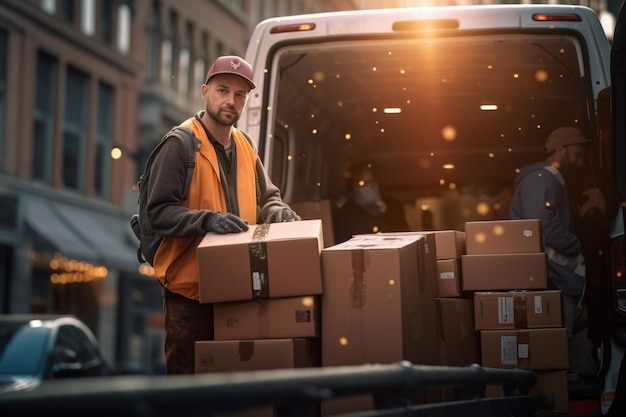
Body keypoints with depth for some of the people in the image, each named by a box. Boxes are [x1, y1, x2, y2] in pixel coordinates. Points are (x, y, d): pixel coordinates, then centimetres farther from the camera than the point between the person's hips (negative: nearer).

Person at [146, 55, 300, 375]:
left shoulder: (244, 146, 14)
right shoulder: (180, 144, -8)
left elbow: (267, 199, 23)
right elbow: (159, 212, -14)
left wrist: (280, 213, 0)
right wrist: (208, 220, -27)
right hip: (190, 290, -6)